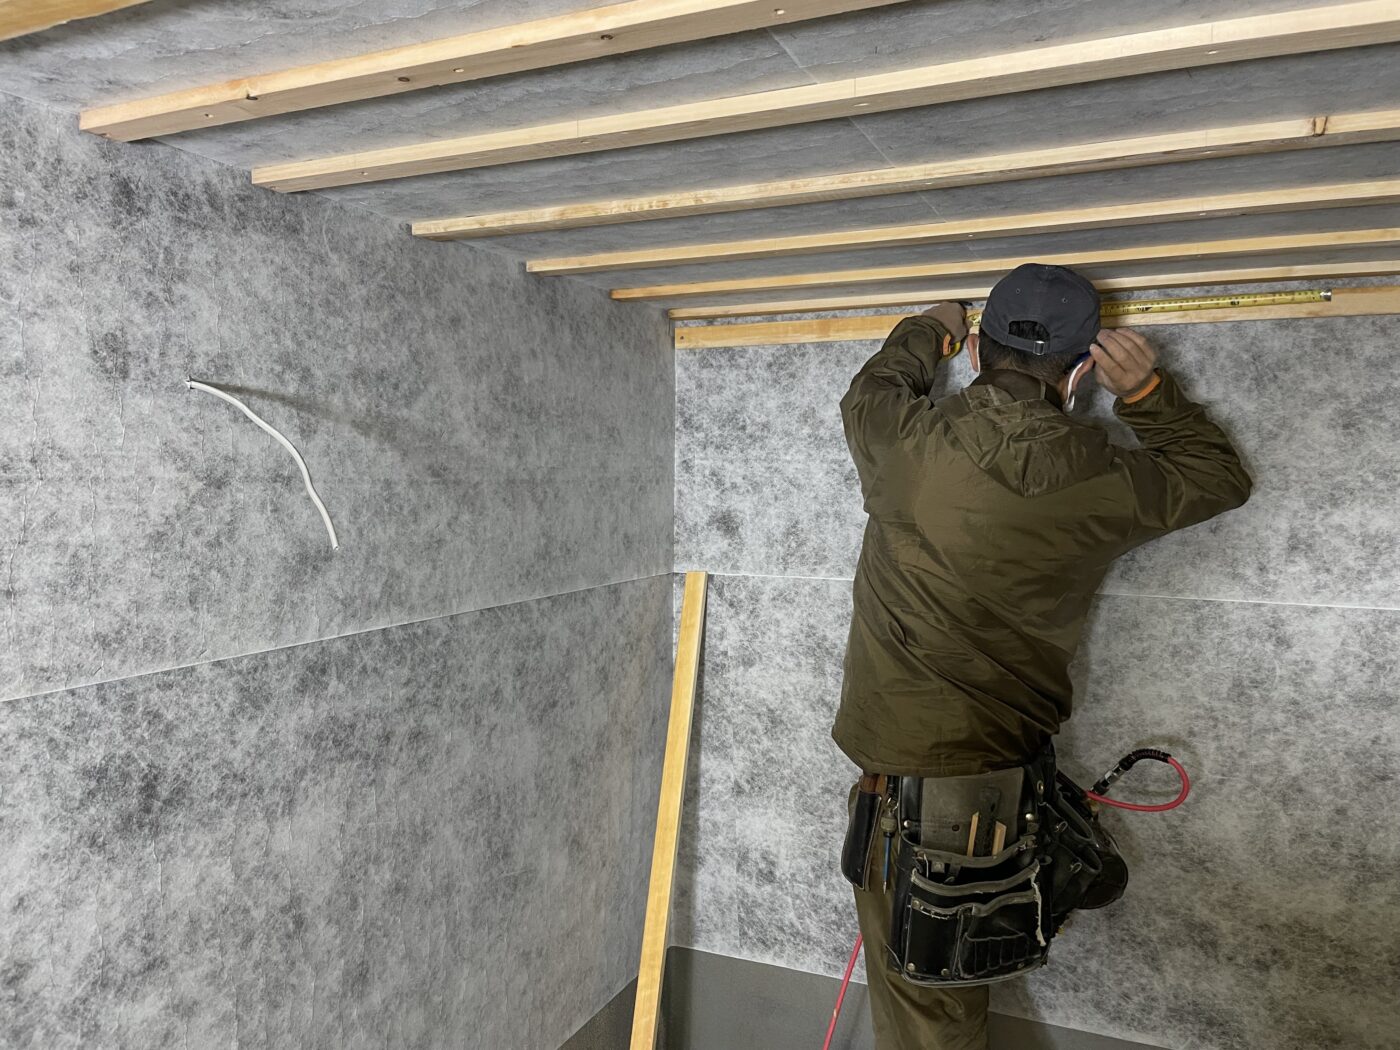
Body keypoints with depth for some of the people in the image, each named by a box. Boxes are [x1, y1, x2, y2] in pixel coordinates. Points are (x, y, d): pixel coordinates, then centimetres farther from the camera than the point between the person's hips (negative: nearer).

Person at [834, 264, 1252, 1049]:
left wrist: (929, 332, 32)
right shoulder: (1106, 484, -10)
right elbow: (1220, 477, 12)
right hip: (1006, 767, 1)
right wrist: (1148, 391, 7)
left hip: (898, 765, -1)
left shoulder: (905, 440, -11)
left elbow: (869, 392, 16)